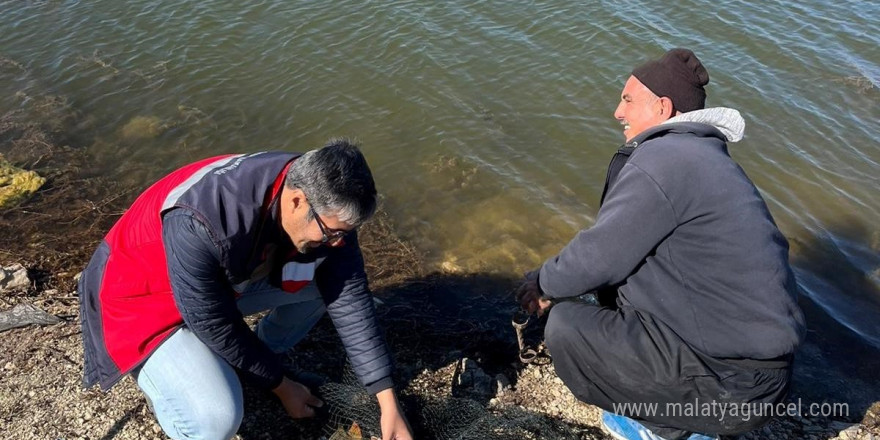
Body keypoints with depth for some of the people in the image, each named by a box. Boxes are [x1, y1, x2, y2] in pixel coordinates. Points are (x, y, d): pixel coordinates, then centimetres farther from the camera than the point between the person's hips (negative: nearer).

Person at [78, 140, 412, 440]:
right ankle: (155, 376, 8)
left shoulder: (326, 205, -21)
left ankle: (257, 361, 12)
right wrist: (280, 386, -12)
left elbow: (351, 300, -14)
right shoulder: (200, 225, -40)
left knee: (331, 280, -9)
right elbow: (216, 327, -27)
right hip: (145, 298, -6)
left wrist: (388, 404, -12)